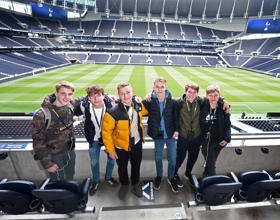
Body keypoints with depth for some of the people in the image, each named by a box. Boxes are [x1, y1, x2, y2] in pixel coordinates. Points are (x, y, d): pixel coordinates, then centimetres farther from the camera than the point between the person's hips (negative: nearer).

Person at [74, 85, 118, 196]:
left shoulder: (110, 104, -24)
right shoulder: (85, 106, -21)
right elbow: (73, 112, 0)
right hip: (94, 139, 1)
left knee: (111, 159, 17)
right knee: (94, 162, 18)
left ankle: (108, 177, 49)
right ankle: (95, 181, 48)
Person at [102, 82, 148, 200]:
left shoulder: (138, 106, -13)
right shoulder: (113, 112, -26)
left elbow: (146, 110, 13)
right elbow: (106, 132, -18)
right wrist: (110, 150, -13)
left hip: (137, 143, 3)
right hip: (121, 146, -3)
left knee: (136, 165, 23)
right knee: (122, 167, 21)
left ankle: (135, 183, 54)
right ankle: (124, 185, 53)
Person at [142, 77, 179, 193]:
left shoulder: (172, 102, -11)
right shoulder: (149, 101, -12)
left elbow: (176, 117, -2)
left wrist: (176, 130, -8)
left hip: (171, 135, 0)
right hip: (158, 136, 0)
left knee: (172, 159, 13)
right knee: (158, 158, 19)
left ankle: (171, 177, 41)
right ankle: (159, 176, 47)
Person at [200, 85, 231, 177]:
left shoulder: (223, 108, -7)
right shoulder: (203, 107, -7)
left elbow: (227, 124, -3)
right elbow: (200, 123, -2)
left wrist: (227, 138, -9)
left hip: (218, 141, 0)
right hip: (205, 140, 0)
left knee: (210, 163, 12)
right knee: (209, 163, 11)